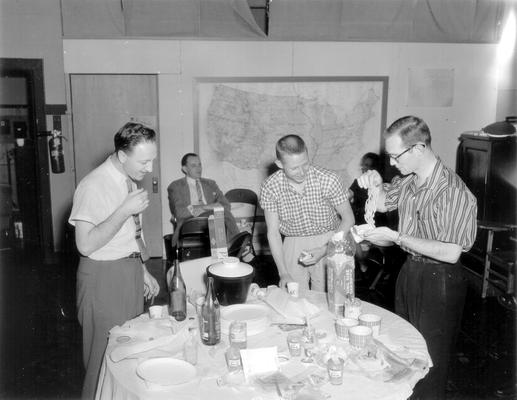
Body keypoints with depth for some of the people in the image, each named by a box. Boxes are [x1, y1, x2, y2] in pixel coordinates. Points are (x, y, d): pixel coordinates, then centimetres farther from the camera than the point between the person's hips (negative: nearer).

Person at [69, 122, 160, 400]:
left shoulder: (130, 182, 8)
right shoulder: (93, 186, -19)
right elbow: (86, 244, -24)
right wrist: (125, 210, -26)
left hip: (131, 271, 8)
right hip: (103, 276, -8)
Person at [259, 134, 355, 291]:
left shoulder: (328, 179, -18)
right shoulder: (269, 188, -13)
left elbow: (348, 219, -8)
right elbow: (273, 232, -7)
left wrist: (325, 249, -18)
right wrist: (283, 273, -13)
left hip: (328, 243, -1)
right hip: (293, 245, 1)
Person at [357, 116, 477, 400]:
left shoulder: (453, 192, -25)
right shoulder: (408, 181, -2)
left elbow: (451, 253, -27)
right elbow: (383, 204, 17)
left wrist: (396, 237, -25)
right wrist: (375, 185, -7)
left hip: (438, 282, -8)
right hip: (409, 271, 8)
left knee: (430, 360, 9)